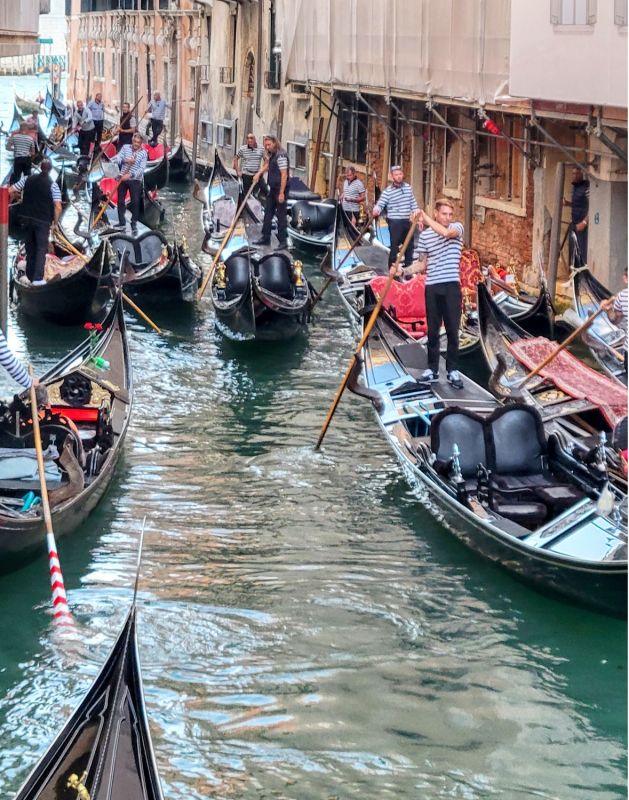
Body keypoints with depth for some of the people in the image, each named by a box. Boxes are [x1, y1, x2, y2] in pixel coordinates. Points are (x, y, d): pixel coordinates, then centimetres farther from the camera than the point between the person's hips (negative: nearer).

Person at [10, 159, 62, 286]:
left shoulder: (27, 179, 3)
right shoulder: (53, 185, -8)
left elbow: (10, 190, 3)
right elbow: (58, 207, -16)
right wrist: (55, 221, -4)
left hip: (26, 218, 4)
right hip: (43, 221, -4)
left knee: (30, 248, 17)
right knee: (41, 249, 1)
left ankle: (30, 275, 22)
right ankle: (37, 278, -11)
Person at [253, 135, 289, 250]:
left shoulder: (281, 156, -19)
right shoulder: (272, 155, 11)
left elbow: (284, 175, -22)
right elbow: (267, 165, 31)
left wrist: (281, 193, -23)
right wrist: (259, 173, 13)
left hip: (280, 189, -10)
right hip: (273, 189, 10)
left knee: (281, 216, -3)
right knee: (268, 213, 16)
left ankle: (283, 242, 4)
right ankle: (265, 238, 27)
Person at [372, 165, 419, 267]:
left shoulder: (408, 187, 8)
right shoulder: (388, 191, -10)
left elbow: (413, 203, 14)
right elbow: (380, 204, -14)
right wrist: (376, 210, -36)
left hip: (407, 221, 6)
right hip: (395, 222, -6)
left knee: (409, 246, 15)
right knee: (395, 246, -6)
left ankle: (408, 267, 28)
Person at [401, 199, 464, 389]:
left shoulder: (457, 228, 1)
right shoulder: (425, 235, 7)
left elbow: (445, 232, -24)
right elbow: (423, 264, 12)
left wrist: (425, 218, -17)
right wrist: (404, 271, -2)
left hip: (451, 285, -2)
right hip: (432, 287, 2)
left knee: (452, 330, 1)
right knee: (433, 331, 7)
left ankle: (453, 370, 8)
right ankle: (432, 369, 15)